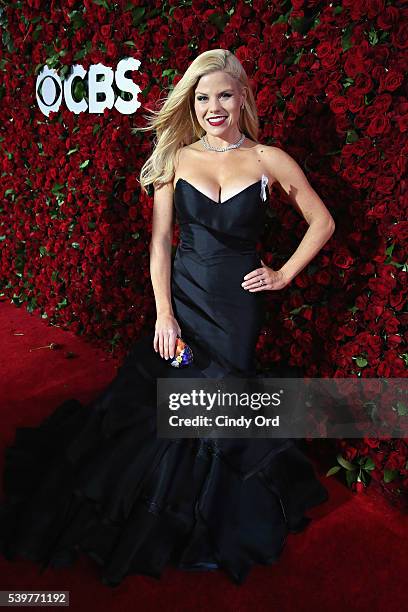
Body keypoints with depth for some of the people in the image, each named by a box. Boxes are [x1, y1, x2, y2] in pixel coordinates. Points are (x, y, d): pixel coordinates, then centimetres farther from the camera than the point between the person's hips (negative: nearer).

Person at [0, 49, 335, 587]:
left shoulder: (269, 159, -2)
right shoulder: (176, 159, 0)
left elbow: (322, 222, 6)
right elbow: (160, 240, -3)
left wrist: (285, 275, 1)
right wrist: (164, 313, -9)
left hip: (237, 303, 0)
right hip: (181, 295, 1)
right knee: (162, 405, 9)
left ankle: (216, 525, 37)